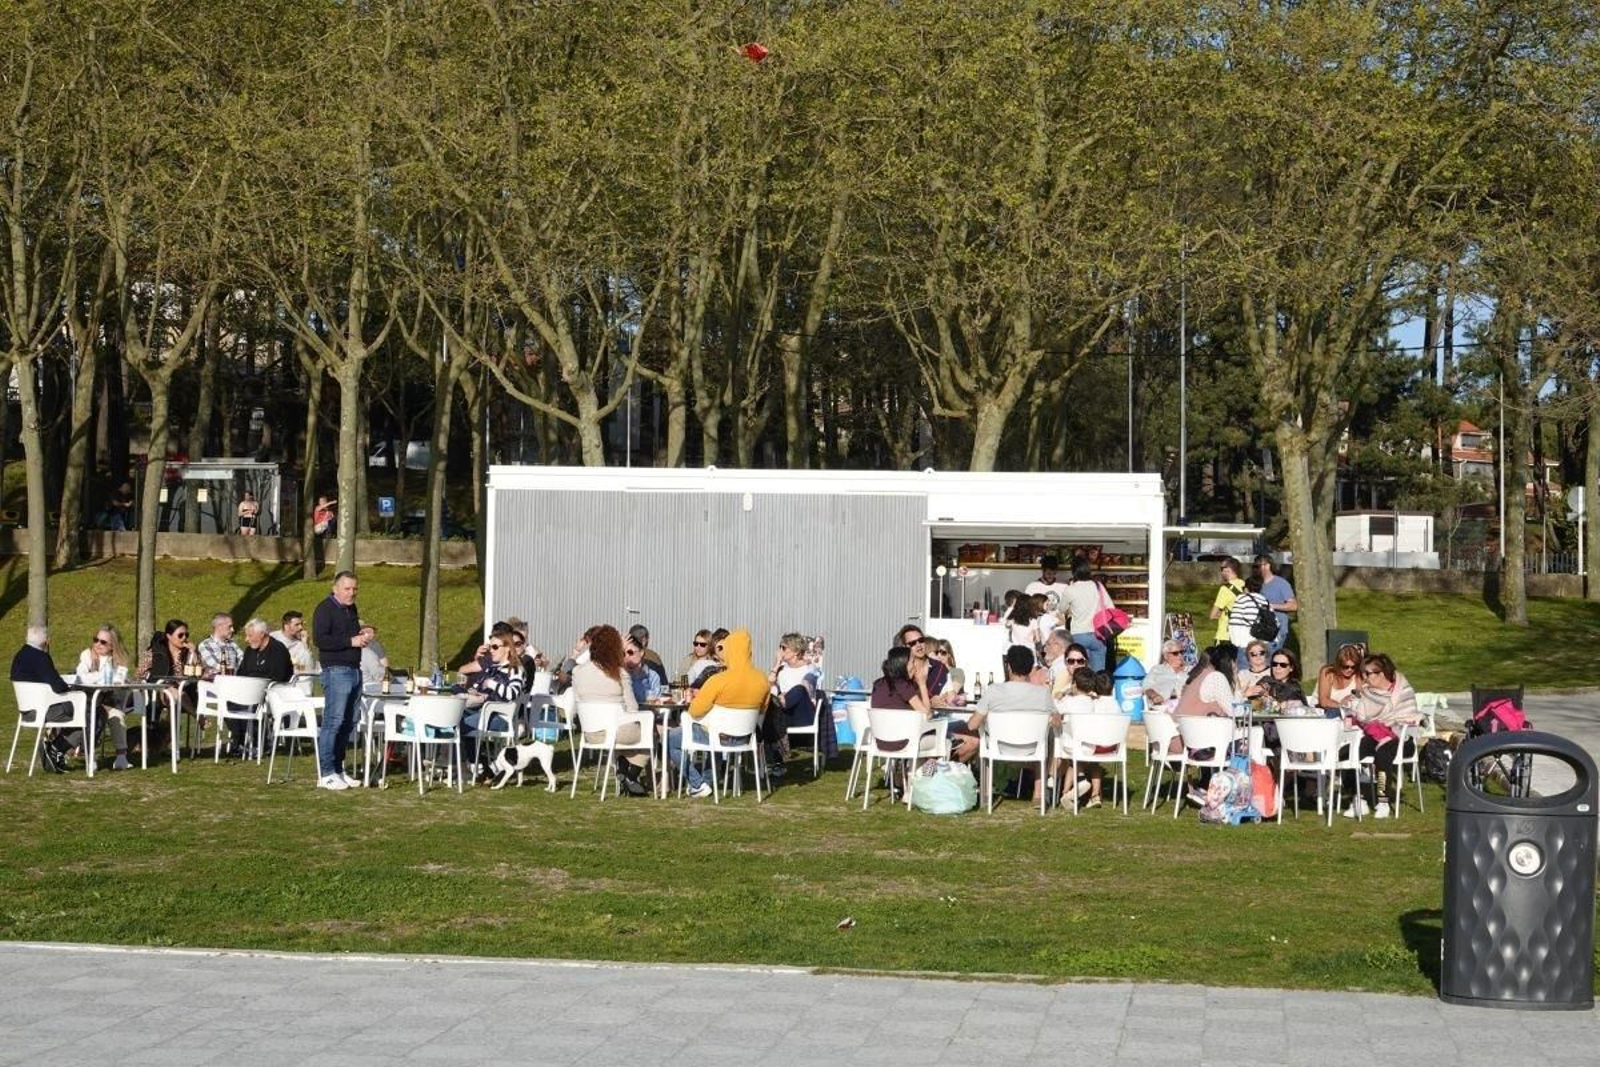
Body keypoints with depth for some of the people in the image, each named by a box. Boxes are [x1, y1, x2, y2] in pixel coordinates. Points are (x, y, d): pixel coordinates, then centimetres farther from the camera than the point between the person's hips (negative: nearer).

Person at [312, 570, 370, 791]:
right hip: (336, 671, -9)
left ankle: (338, 769, 16)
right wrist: (350, 641, -18)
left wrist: (362, 636, 11)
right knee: (333, 721, -10)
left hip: (354, 671, 9)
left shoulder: (351, 609, 19)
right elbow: (319, 639, -18)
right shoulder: (325, 609, -7)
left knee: (349, 722, 9)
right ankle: (326, 774, -8)